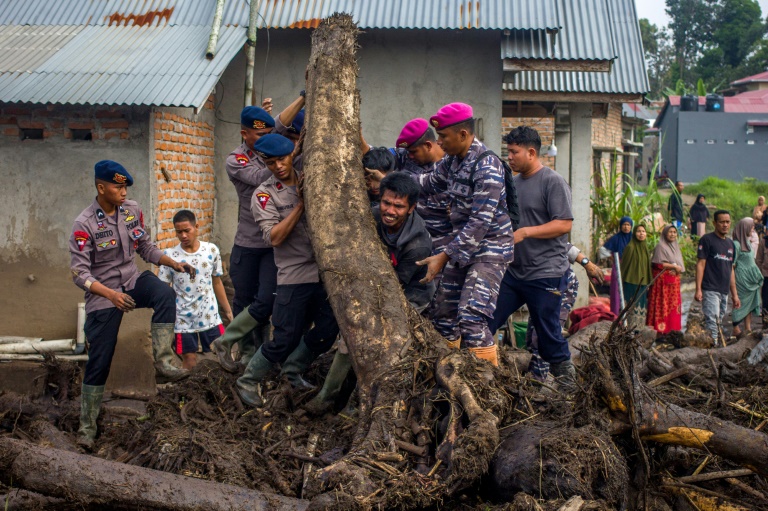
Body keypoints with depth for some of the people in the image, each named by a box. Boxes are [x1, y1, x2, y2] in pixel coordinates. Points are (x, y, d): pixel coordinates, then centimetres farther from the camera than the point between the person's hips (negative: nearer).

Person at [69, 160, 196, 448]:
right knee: (99, 362, 1)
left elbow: (146, 248, 8)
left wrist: (174, 264, -7)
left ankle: (162, 362, -26)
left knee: (165, 295, -30)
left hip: (133, 281, 4)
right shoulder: (84, 224, -17)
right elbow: (80, 274, -19)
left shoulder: (132, 210, -3)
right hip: (102, 294, -4)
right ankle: (87, 425, 16)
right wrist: (111, 294, -34)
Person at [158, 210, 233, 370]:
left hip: (211, 317, 2)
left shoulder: (212, 250, -1)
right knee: (190, 365, 6)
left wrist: (227, 311, 10)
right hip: (184, 321, -2)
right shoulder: (169, 255, -8)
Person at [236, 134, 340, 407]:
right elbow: (274, 237, -15)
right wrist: (301, 203, -17)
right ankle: (248, 382, 17)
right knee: (285, 340, -4)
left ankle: (292, 371, 30)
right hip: (294, 275, -4)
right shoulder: (264, 194, -3)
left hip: (325, 270, 5)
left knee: (328, 332, 8)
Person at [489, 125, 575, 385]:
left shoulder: (553, 181, -11)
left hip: (546, 275, -8)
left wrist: (525, 232, -22)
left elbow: (564, 224, -18)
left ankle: (567, 380, 17)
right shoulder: (514, 182, 13)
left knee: (548, 333, 1)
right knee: (485, 323, 7)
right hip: (514, 272, 8)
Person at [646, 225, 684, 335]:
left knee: (673, 305, 6)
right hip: (663, 280, -8)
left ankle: (671, 329, 10)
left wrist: (679, 269, 6)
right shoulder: (660, 246, -7)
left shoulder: (675, 246, 18)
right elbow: (657, 264, -15)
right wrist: (674, 266, -13)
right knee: (663, 305, -8)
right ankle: (661, 330, -6)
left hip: (674, 281, 8)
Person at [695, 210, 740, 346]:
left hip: (724, 292, 7)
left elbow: (731, 269, 21)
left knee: (719, 322, 9)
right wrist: (698, 289, -16)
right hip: (710, 290, -7)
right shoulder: (707, 239, -2)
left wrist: (735, 294, 19)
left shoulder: (730, 243, 18)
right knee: (712, 321, -15)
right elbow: (700, 264, -8)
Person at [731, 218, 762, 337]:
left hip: (751, 280, 9)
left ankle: (748, 328, 17)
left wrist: (756, 276, 14)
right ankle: (736, 329, 5)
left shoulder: (747, 242, 12)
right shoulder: (736, 244, -17)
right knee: (740, 303, -2)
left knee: (749, 304, 11)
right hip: (742, 279, -9)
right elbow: (732, 264, -16)